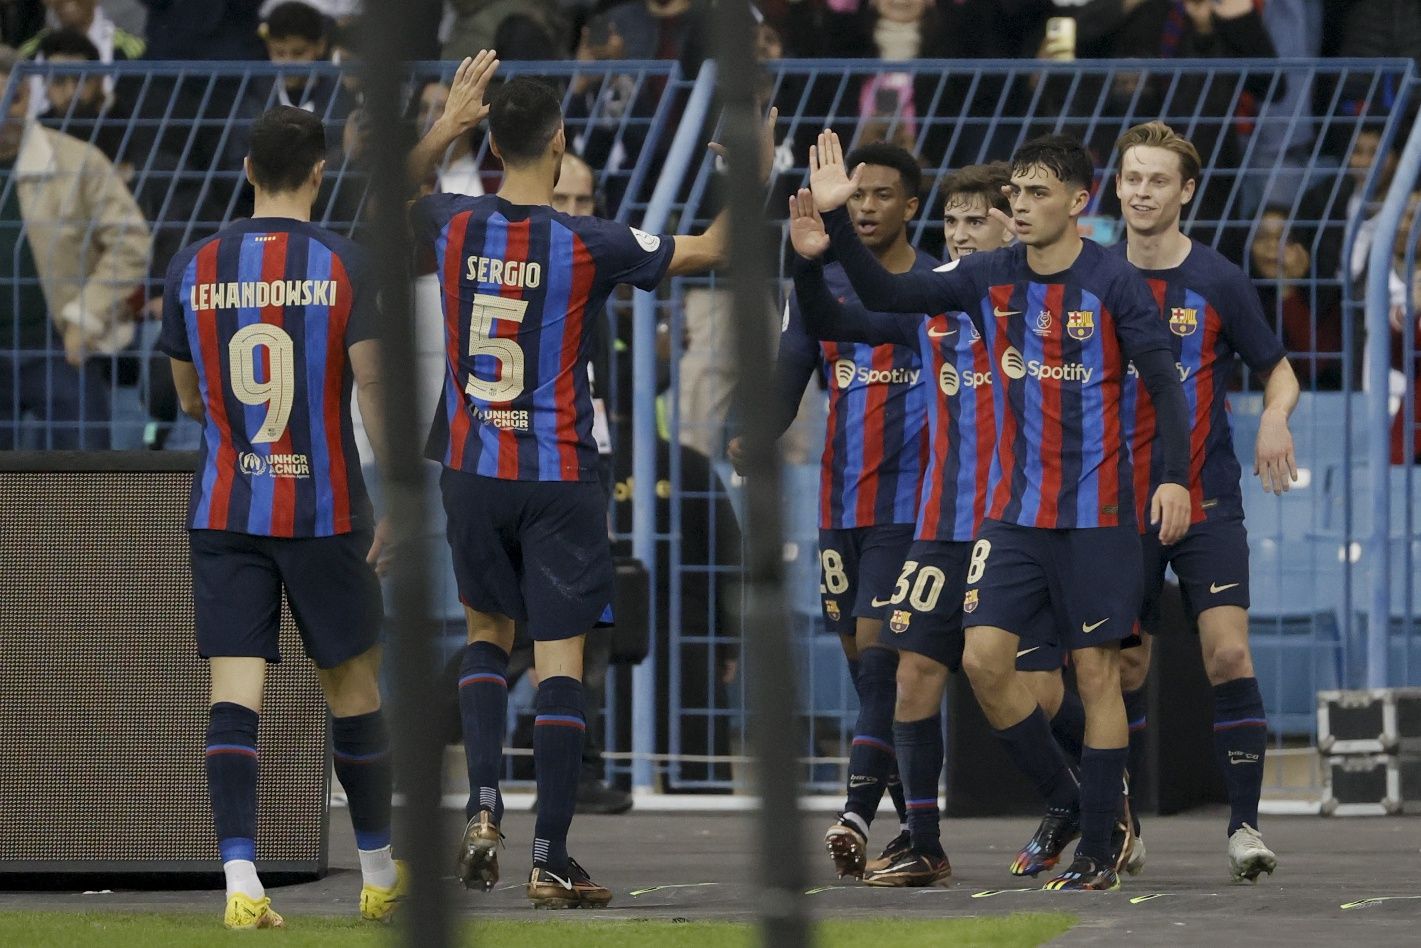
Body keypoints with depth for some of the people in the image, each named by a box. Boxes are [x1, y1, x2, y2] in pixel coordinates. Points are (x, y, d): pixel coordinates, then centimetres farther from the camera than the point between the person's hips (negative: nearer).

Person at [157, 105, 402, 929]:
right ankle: (381, 876, 25)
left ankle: (241, 879, -18)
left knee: (236, 692, -4)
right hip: (326, 512, -1)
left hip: (224, 513, 2)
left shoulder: (194, 268, 2)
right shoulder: (346, 267, -7)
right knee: (354, 687, 13)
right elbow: (375, 388, -11)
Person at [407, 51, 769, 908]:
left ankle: (485, 808, 2)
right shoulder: (590, 245, -14)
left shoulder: (454, 228, -6)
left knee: (488, 635, 22)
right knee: (561, 661, 0)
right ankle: (552, 863, -1)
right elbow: (709, 251, -1)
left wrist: (447, 126, 21)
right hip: (560, 476, -3)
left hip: (473, 472, 3)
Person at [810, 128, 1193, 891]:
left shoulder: (1113, 283, -9)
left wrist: (1175, 477, -21)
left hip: (1095, 513, -4)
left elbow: (1164, 383, -10)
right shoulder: (989, 279, 3)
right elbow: (885, 295, 3)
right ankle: (1063, 805, 16)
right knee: (984, 658, -4)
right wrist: (834, 220, -10)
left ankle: (1098, 850, 7)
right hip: (1014, 509, 4)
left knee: (1096, 671, -1)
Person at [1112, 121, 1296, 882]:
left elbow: (1278, 370, 5)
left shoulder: (1218, 282, -2)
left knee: (1227, 652, -16)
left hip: (1206, 503, -2)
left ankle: (1244, 825, -11)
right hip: (1121, 502, 2)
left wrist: (1275, 419, -15)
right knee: (1122, 669, 5)